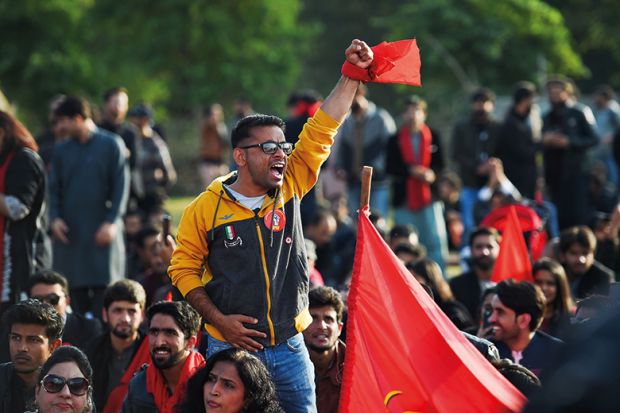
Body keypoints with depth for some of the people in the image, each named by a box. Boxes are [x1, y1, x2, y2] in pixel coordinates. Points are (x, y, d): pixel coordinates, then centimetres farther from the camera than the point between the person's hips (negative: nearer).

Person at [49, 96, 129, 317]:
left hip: (102, 231, -4)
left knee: (103, 289, -7)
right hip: (70, 231, 4)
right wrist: (55, 218, -4)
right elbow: (54, 189, 14)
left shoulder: (111, 145, 0)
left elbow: (121, 185, -3)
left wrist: (112, 222, -13)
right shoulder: (63, 151, 12)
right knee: (76, 291, 2)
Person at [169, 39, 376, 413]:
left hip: (290, 350, 3)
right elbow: (184, 270, 2)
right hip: (232, 349, -3)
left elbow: (321, 133, 2)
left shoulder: (289, 190, 3)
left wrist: (353, 75, -3)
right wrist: (219, 320, -8)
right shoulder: (205, 209, -5)